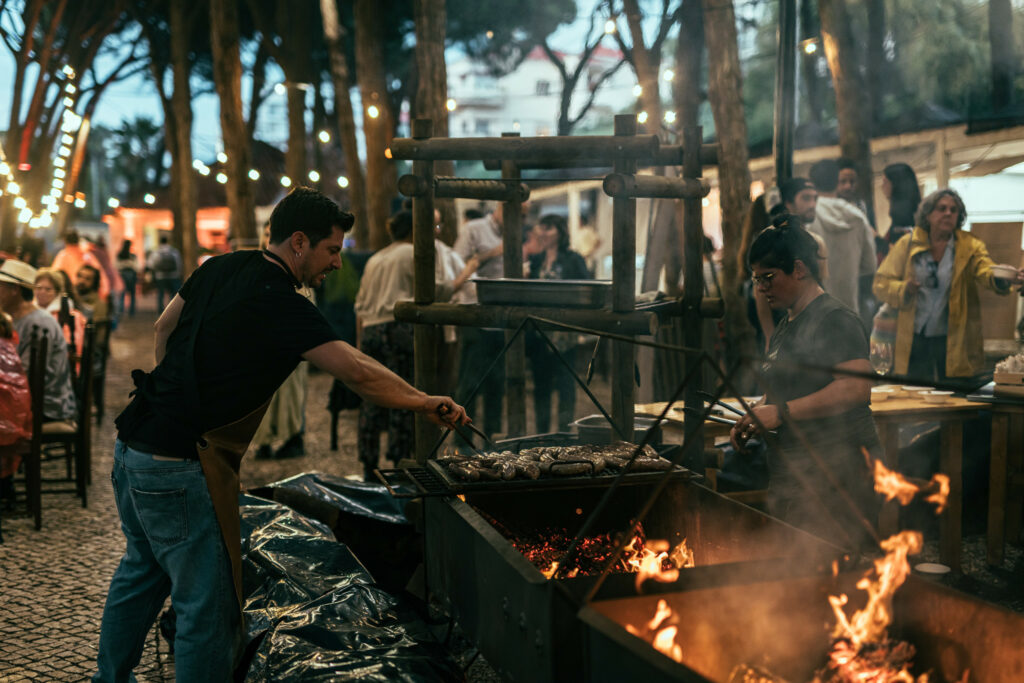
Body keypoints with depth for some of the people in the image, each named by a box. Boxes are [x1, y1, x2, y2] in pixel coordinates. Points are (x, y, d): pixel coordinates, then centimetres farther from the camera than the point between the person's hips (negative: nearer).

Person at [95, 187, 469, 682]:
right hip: (179, 468, -10)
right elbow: (358, 373, -22)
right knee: (209, 606, 1)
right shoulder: (281, 305, -18)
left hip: (132, 448, 10)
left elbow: (164, 328, 19)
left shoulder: (220, 268, 7)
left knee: (142, 571, 28)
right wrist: (424, 403, -10)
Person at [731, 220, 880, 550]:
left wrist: (781, 412, -22)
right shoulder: (785, 325, 20)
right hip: (791, 473, 9)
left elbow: (857, 387, -22)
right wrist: (753, 419, 9)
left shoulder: (836, 320, -9)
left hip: (834, 473, -9)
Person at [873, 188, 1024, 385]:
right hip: (913, 341, 0)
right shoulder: (907, 244, 3)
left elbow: (986, 272, -16)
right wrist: (904, 289, -20)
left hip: (955, 343, 0)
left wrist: (1003, 279, -40)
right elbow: (881, 283, 0)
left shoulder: (970, 246, 2)